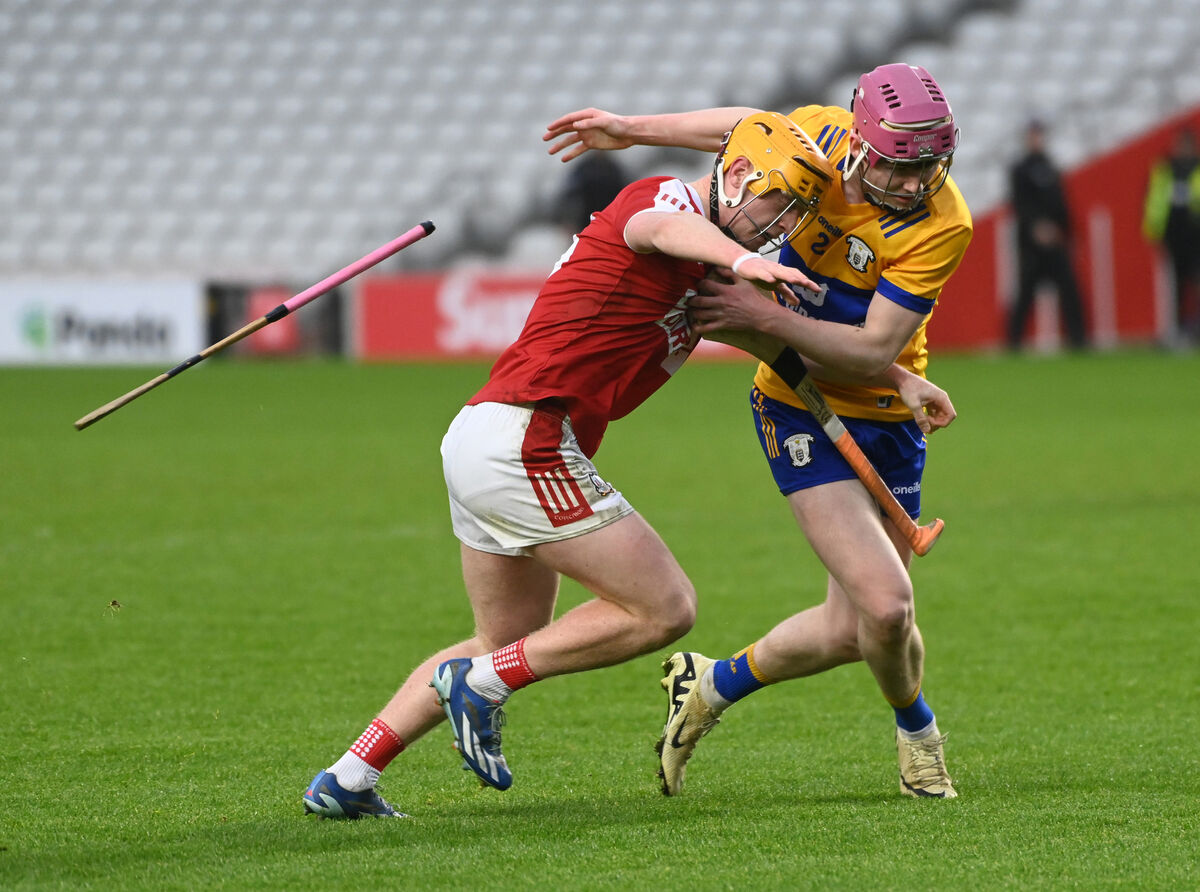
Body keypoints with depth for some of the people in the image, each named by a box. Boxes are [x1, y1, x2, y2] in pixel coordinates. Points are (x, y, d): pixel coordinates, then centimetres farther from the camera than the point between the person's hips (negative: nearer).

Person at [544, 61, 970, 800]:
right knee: (885, 605, -15)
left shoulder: (943, 222, -21)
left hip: (887, 420, 1)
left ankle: (716, 684, 35)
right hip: (801, 409, -1)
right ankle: (915, 727, 17)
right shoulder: (821, 134, -15)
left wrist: (765, 319, -30)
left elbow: (873, 351, -22)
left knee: (850, 628, 6)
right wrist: (634, 130, 11)